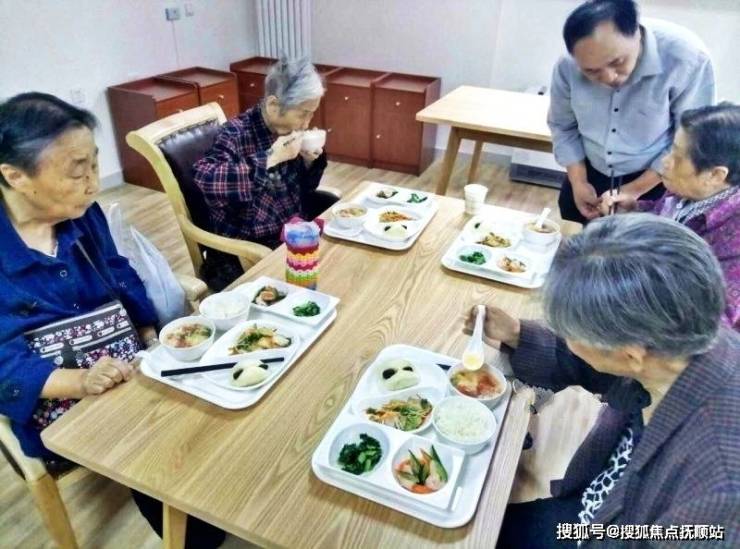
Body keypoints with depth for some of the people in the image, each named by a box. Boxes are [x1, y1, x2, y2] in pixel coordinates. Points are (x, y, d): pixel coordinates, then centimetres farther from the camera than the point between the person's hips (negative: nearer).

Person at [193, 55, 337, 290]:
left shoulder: (289, 128, 0)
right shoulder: (237, 134, -19)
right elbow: (205, 179, -37)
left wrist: (309, 161, -9)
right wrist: (271, 159, -34)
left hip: (294, 226, 8)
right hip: (251, 247, -7)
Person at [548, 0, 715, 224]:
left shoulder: (687, 57, -26)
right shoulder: (567, 67, -18)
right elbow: (562, 127, -2)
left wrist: (635, 189, -22)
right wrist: (578, 181, -11)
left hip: (652, 182, -3)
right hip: (589, 174, 3)